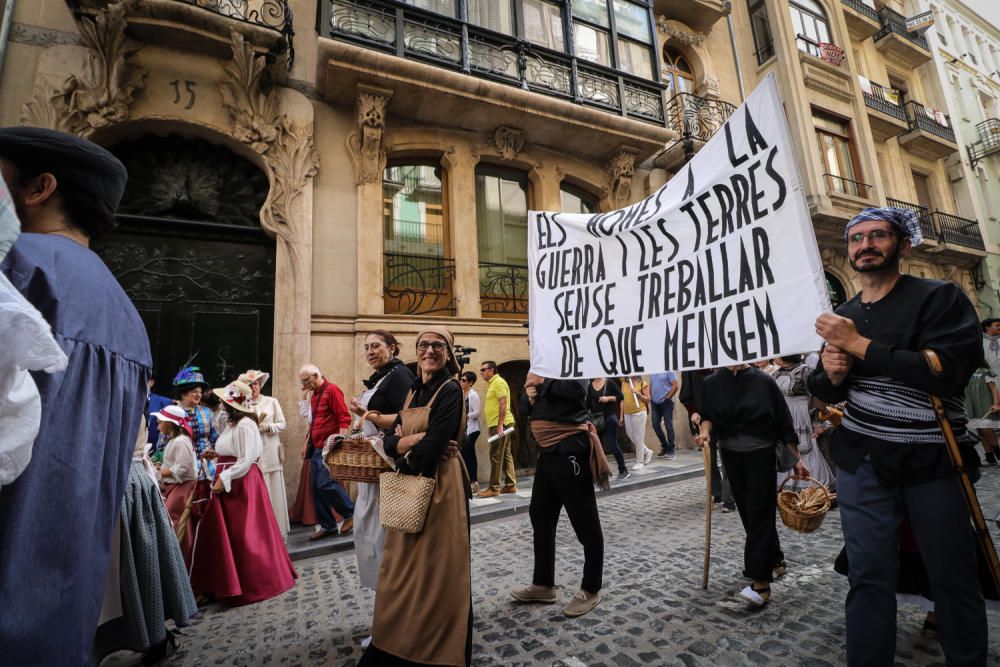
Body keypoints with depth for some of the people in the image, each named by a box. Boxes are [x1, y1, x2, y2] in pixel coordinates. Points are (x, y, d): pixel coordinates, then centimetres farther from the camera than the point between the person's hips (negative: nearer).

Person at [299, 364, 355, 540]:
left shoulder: (332, 390, -9)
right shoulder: (314, 395, 16)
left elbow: (344, 418, -15)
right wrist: (308, 443, 19)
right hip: (316, 448, 9)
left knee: (325, 483, -14)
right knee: (315, 486, 7)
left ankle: (350, 513, 5)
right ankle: (328, 526, 18)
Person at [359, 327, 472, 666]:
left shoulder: (450, 390, -13)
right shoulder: (412, 391, 11)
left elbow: (432, 447, -21)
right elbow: (390, 441, 4)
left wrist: (405, 448, -3)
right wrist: (415, 438, -16)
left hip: (439, 487, -7)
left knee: (436, 571, 5)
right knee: (403, 568, 18)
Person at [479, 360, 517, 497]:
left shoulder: (498, 382, -11)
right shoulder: (492, 384, 19)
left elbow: (503, 403, -19)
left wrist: (500, 425, -23)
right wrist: (489, 425, 21)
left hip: (500, 424, -10)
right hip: (496, 424, 10)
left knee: (496, 456, -7)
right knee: (505, 455, 11)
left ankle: (494, 488, -2)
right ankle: (511, 485, 16)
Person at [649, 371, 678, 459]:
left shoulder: (668, 371, -7)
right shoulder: (652, 372, 13)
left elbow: (676, 386, -11)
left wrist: (667, 398, -12)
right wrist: (650, 399, 11)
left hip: (666, 402, -6)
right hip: (655, 403, 6)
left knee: (668, 425, -1)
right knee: (655, 425, 6)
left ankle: (671, 450, 8)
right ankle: (665, 447, 22)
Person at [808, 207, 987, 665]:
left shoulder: (941, 297, -4)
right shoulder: (840, 318, 8)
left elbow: (948, 371, -21)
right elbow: (824, 392, 14)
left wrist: (859, 344, -17)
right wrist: (831, 373, -7)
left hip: (932, 460, -2)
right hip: (863, 462, 3)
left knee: (952, 577, 10)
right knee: (869, 577, 6)